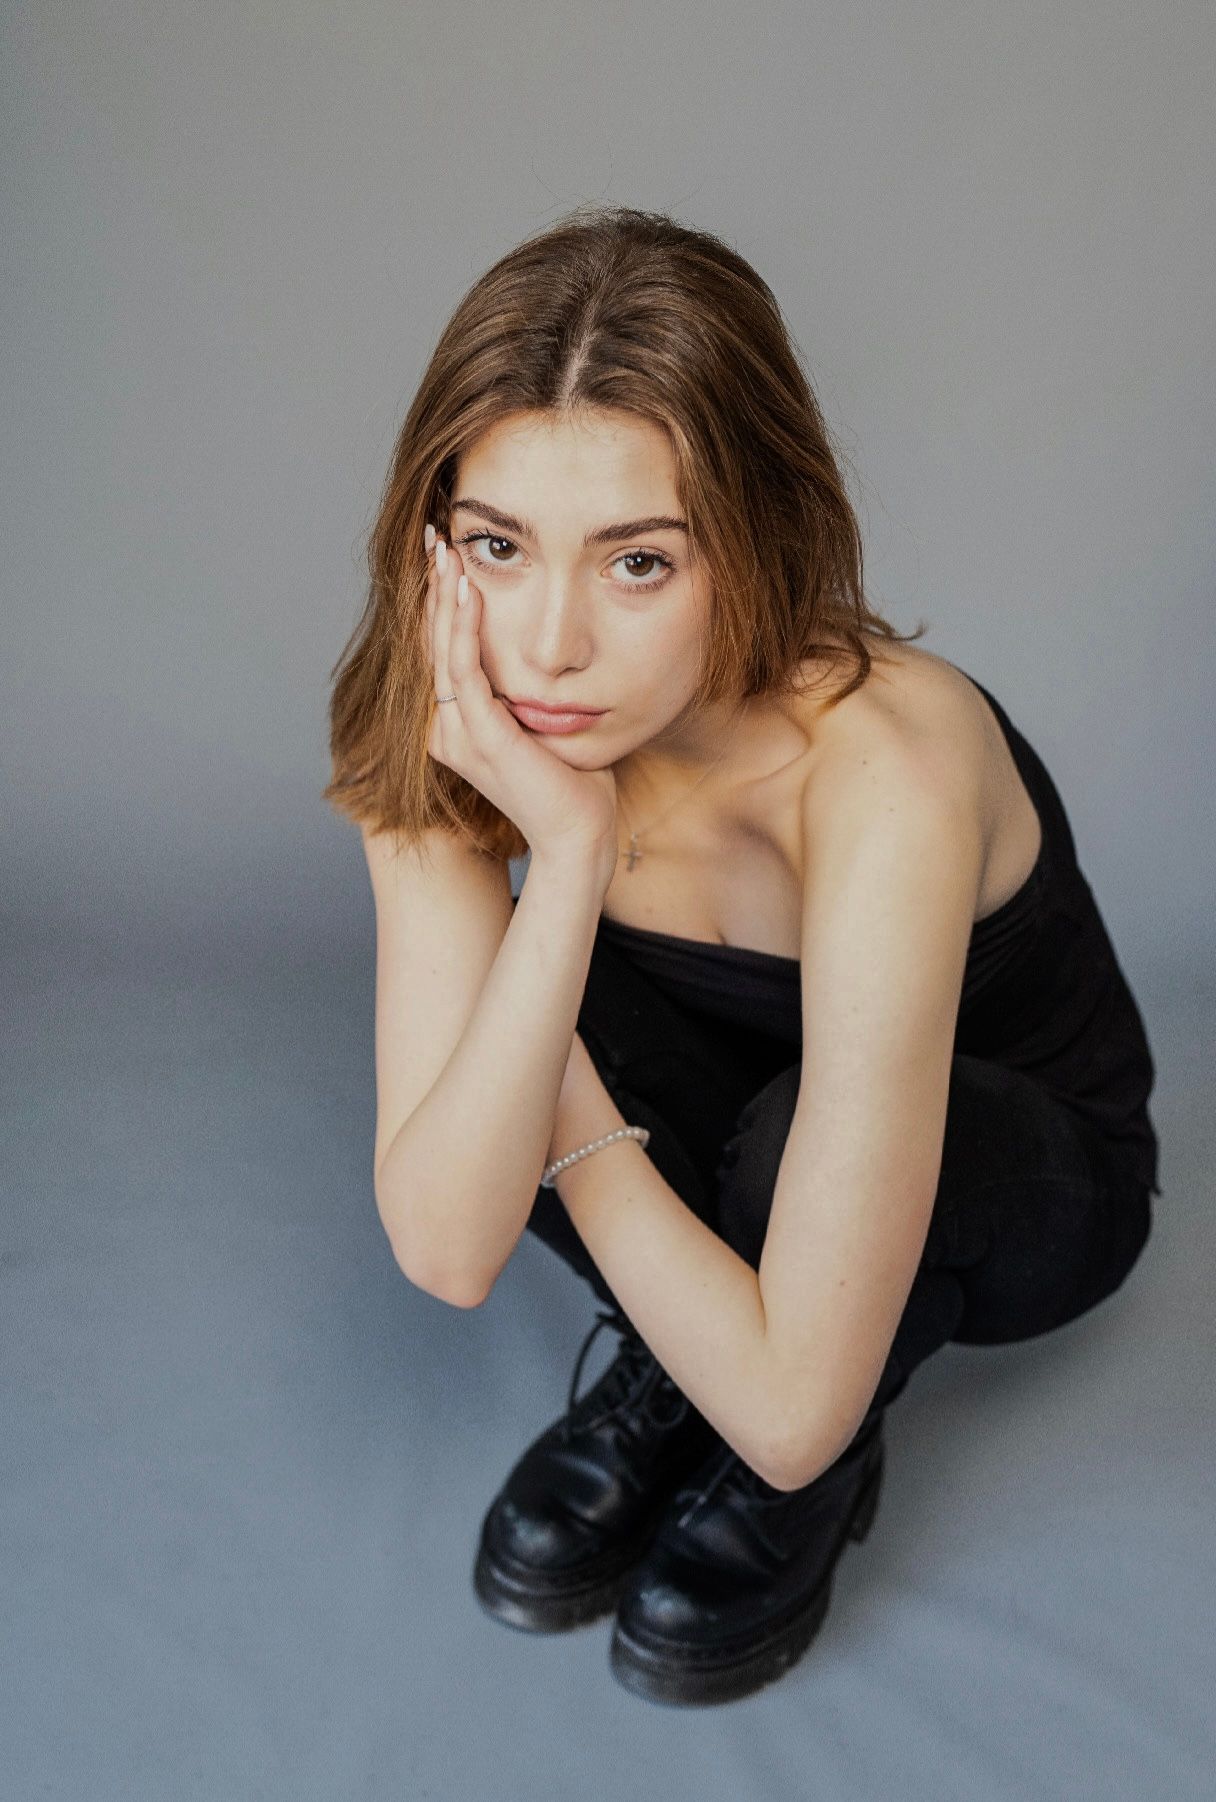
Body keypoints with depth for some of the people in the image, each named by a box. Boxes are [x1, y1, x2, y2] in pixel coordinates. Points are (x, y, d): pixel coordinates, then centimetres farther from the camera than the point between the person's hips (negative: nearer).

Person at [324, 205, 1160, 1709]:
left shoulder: (884, 768, -41)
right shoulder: (460, 737, -24)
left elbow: (792, 1402, -40)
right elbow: (445, 1250, -31)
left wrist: (565, 1120, -27)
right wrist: (568, 855, -41)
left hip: (1042, 1179, -3)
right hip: (705, 1176, 4)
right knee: (484, 1017, -27)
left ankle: (817, 1482, -2)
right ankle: (672, 1374, -1)